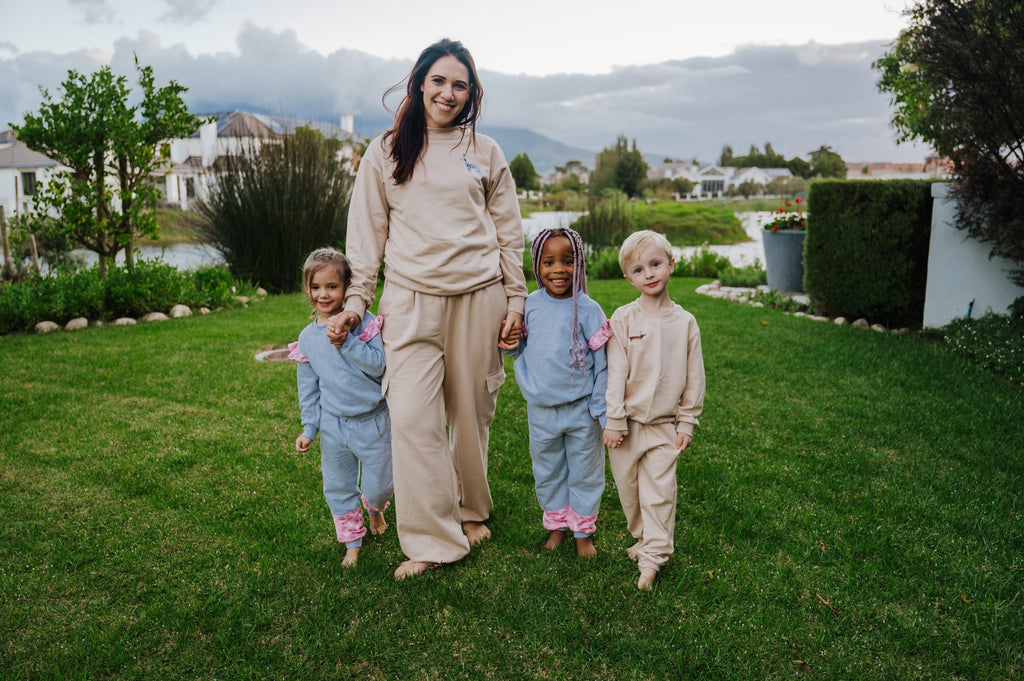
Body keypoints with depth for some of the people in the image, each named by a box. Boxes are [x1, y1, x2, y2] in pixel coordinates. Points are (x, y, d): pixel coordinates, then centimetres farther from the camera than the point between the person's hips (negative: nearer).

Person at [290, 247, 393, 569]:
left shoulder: (363, 322, -11)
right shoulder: (307, 338, 0)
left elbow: (378, 364, -22)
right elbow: (308, 388, 7)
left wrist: (346, 342, -28)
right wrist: (309, 428, 7)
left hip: (373, 421, -3)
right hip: (334, 425, 3)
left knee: (379, 486, 9)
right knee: (339, 489, 12)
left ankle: (375, 509, 44)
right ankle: (352, 541, 31)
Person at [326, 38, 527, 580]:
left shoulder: (485, 152, 10)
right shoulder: (384, 153, 8)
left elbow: (509, 231, 12)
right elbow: (366, 232, 10)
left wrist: (516, 300, 7)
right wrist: (356, 299, 4)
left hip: (479, 297, 1)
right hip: (411, 301, -1)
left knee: (472, 414, 8)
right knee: (413, 417, -10)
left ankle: (471, 510, 30)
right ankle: (431, 541, 0)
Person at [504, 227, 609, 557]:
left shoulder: (587, 310, -12)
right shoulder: (530, 305, -2)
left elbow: (602, 363, -8)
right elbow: (521, 349, 13)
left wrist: (602, 410, -9)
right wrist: (509, 342, -10)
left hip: (580, 410, -3)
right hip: (541, 409, 3)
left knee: (584, 473, 12)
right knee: (547, 472, 18)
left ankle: (584, 531, 31)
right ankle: (557, 524, 38)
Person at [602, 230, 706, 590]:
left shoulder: (685, 322, -2)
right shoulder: (623, 319, -6)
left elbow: (694, 377, 4)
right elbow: (615, 372, -6)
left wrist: (687, 422, 4)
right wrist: (614, 420, -8)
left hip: (664, 425, 0)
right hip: (627, 422, 0)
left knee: (659, 490, 0)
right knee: (628, 487, 12)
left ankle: (652, 556, 12)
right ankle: (642, 537, 33)